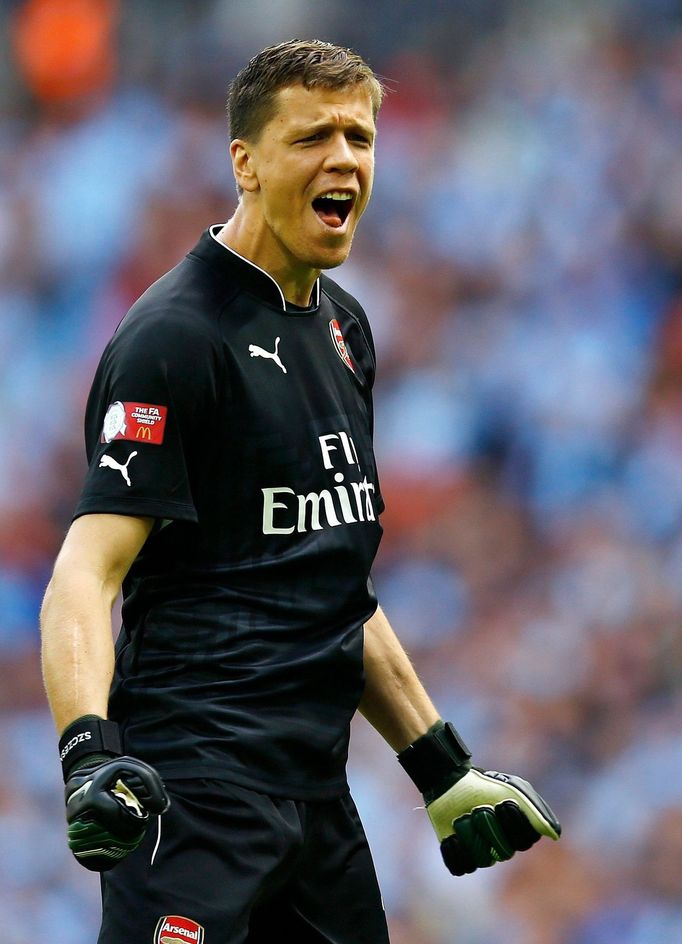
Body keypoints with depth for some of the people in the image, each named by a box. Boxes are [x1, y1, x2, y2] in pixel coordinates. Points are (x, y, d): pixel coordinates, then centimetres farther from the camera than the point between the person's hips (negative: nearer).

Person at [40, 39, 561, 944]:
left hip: (316, 789, 8)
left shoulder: (341, 326, 17)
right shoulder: (177, 333, -9)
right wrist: (90, 751, -33)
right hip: (194, 789, -8)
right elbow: (86, 573, -17)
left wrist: (442, 768, 23)